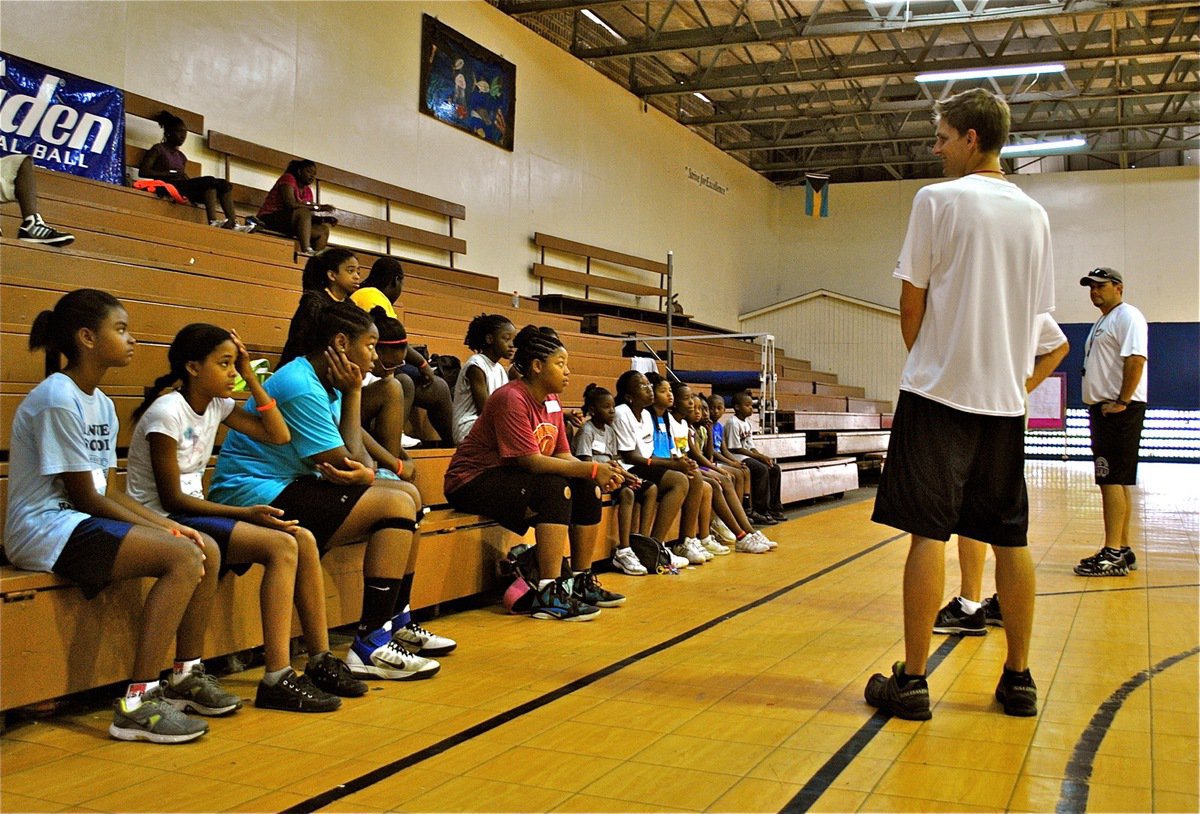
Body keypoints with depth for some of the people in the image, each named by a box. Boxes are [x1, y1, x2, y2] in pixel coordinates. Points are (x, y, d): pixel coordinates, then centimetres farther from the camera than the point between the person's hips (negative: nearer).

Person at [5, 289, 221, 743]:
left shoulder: (100, 403, 13)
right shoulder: (58, 399, -15)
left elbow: (107, 490, 11)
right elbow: (83, 496, -16)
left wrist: (167, 526, -3)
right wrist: (162, 531, -13)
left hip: (83, 521, 9)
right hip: (45, 530, -9)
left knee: (207, 551, -3)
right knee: (182, 557, -25)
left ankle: (187, 674, 11)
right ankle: (137, 705, -23)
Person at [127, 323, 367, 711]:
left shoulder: (216, 406, 7)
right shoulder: (167, 413, -16)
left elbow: (279, 435, 6)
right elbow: (171, 498, -17)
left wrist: (251, 377, 1)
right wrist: (246, 514, -22)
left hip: (192, 512, 8)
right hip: (163, 521, -8)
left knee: (304, 540, -7)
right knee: (281, 546, -24)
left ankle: (320, 660, -1)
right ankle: (276, 681, -24)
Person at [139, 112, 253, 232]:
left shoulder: (181, 156, 27)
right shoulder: (158, 149, 8)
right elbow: (142, 172, -5)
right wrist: (172, 174, -13)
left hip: (184, 186, 7)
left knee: (224, 184, -11)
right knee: (209, 181, -29)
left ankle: (233, 223, -29)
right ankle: (213, 221, -45)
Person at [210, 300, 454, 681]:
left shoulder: (324, 381, 10)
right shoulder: (301, 388, -21)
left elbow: (356, 441, 8)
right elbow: (347, 462, -18)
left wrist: (369, 471, -17)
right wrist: (353, 392, -10)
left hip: (289, 486, 11)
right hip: (256, 496, -11)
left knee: (408, 494, 9)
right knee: (397, 505, -18)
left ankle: (397, 623, 14)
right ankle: (371, 646, -17)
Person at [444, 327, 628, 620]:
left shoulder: (552, 401, 7)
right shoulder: (512, 399, -21)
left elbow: (562, 455, 2)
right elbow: (530, 461, -28)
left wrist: (600, 474, -17)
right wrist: (592, 469, -26)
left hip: (512, 479, 9)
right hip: (473, 482, -9)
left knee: (588, 490, -4)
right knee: (556, 488, -30)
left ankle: (582, 582, 7)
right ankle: (549, 595, -30)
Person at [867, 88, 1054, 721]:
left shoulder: (939, 199, -5)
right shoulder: (1033, 214, 12)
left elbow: (912, 300, -5)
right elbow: (1035, 312, 15)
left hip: (940, 390, -5)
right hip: (1005, 396, 6)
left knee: (928, 532, -4)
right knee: (1009, 538, 9)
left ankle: (912, 681, -1)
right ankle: (1019, 679, 16)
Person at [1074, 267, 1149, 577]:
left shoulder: (1127, 316, -8)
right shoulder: (1102, 322, 23)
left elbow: (1136, 359, -20)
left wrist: (1123, 402, -23)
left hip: (1120, 410, -10)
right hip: (1102, 409, 10)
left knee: (1113, 480, -13)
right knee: (1115, 481, 11)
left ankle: (1114, 554, -14)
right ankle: (1122, 549, 16)